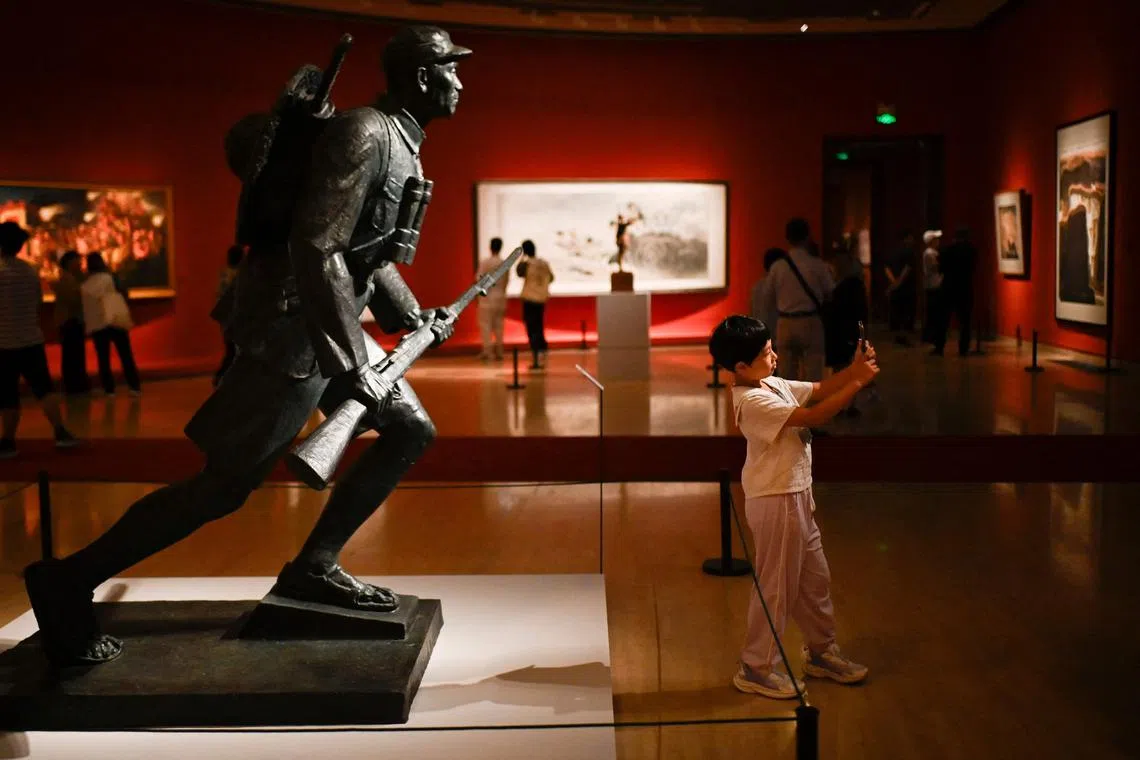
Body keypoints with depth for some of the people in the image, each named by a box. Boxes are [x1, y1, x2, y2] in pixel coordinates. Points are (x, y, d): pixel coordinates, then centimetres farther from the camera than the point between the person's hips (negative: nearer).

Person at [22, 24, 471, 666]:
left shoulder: (401, 147, 16)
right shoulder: (363, 134, -16)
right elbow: (316, 249, -27)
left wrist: (416, 318, 23)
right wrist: (353, 364, -28)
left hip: (331, 321, 10)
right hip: (294, 326, -10)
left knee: (412, 430, 9)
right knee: (225, 484, -7)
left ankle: (314, 567, 12)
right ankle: (70, 582, 5)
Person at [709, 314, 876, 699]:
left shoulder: (774, 384, 6)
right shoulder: (753, 400, -23)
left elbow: (818, 390, 12)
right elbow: (813, 417, -27)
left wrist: (853, 369, -4)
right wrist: (856, 382, -23)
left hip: (796, 496, 10)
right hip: (776, 501, -10)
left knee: (815, 577, 20)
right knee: (776, 585, 2)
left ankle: (821, 652, 37)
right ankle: (757, 668, 16)